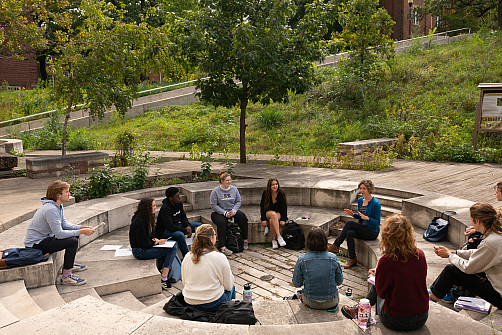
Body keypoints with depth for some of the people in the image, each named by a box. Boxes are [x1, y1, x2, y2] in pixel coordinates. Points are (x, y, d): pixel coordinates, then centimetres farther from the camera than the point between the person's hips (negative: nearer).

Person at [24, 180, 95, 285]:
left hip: (44, 237, 10)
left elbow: (64, 224, 11)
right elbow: (59, 234, -30)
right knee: (73, 241, -24)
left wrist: (81, 227, -1)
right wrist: (81, 232, -24)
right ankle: (66, 277, -17)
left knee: (75, 234, 16)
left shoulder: (58, 206, 4)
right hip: (35, 245, -10)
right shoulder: (51, 209, -27)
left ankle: (69, 264, 26)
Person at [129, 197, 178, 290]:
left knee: (173, 245, -6)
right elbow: (142, 243, -20)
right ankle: (163, 279, -10)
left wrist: (155, 239, -2)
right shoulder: (139, 221, -21)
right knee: (171, 249, -17)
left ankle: (164, 277, -7)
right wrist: (157, 242, -11)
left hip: (145, 247, 10)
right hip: (140, 251, -10)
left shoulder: (148, 218, 9)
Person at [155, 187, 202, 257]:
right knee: (180, 235, -41)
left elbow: (183, 217, 10)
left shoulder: (179, 203, -1)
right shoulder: (165, 209, -26)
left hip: (176, 226, 9)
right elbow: (170, 227, -32)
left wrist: (188, 226, -11)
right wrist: (185, 231, -26)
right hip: (164, 230, -9)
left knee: (199, 226, 1)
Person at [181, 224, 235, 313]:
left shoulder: (187, 257, -5)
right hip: (213, 304, -5)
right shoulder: (220, 258, -18)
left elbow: (184, 282, 7)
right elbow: (228, 286, -10)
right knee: (232, 288, 28)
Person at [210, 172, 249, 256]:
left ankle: (245, 240, -12)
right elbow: (213, 205, -10)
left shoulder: (234, 189, 6)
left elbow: (238, 202, 9)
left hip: (232, 211, 4)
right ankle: (222, 247, -35)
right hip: (219, 213, -4)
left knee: (242, 217, -23)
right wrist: (225, 213, -18)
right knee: (222, 222, -35)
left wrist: (234, 210, -11)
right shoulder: (216, 191, -7)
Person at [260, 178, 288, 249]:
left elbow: (284, 207, -6)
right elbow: (262, 206, -3)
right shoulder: (265, 193, -7)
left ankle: (274, 240, -24)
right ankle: (279, 236, -41)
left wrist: (283, 219, -16)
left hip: (279, 213, 0)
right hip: (268, 212, 0)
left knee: (272, 221, -34)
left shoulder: (281, 194, -8)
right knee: (273, 214, -37)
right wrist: (263, 219, -11)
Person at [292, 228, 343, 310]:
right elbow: (339, 281, -3)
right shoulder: (333, 258, -15)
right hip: (330, 303, 0)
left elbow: (296, 284, -6)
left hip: (310, 302, 0)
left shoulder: (302, 259, -17)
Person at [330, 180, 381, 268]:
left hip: (372, 232, -7)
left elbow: (377, 222, -13)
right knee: (349, 233, -26)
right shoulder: (360, 200, 8)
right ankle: (352, 259, -20)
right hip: (362, 229, 7)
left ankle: (336, 246, -17)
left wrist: (367, 218, -29)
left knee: (349, 223, -25)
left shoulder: (375, 203, -14)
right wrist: (353, 214, -2)